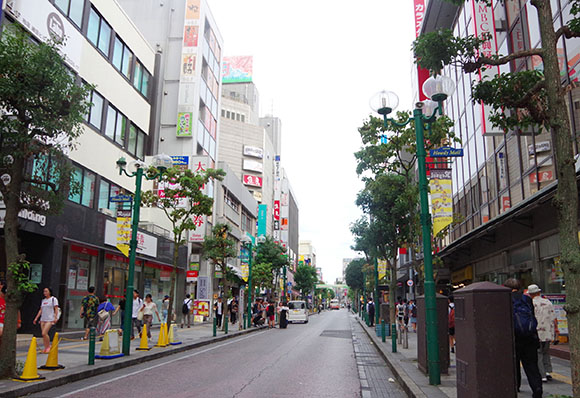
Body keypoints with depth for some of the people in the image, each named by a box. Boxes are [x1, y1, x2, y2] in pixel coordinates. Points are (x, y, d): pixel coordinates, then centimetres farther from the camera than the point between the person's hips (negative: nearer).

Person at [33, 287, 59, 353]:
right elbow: (41, 310, 20)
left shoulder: (53, 299, -1)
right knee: (43, 334, 4)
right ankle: (45, 348, 12)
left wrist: (55, 318, -16)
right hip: (43, 319, 6)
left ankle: (48, 346, 0)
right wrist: (36, 318, 13)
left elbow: (56, 309, -7)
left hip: (50, 319, -6)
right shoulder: (43, 300, 17)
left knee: (44, 333, -15)